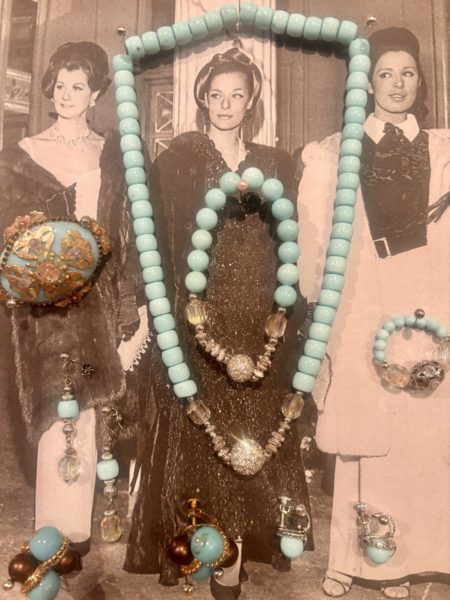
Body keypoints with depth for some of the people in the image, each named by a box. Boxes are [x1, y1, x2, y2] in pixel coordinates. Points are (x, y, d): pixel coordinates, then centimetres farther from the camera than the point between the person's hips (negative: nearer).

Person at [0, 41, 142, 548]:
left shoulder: (111, 153, 13)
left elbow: (124, 231, 9)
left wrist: (126, 301, 3)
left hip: (98, 296, 2)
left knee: (83, 409, 6)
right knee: (61, 411, -5)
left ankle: (76, 526, 25)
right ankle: (59, 533, 13)